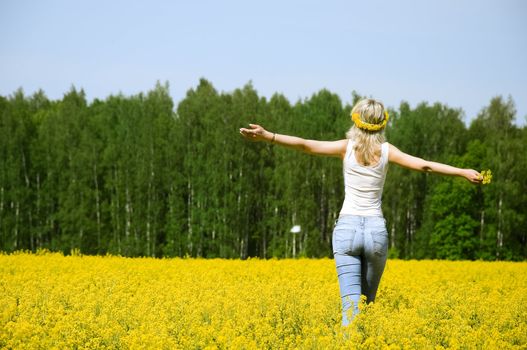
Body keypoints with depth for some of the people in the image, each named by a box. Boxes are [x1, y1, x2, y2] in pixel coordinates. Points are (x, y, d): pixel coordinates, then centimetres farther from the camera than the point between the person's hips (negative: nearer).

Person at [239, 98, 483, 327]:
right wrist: (463, 172, 1)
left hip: (347, 228, -1)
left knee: (351, 303, -8)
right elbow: (423, 165, -4)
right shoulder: (386, 151, 2)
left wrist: (267, 136, -18)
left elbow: (305, 145, -12)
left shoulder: (347, 147, -1)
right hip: (376, 230, 1)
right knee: (368, 300, 18)